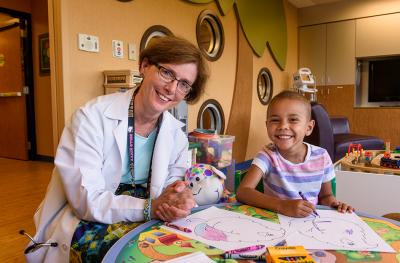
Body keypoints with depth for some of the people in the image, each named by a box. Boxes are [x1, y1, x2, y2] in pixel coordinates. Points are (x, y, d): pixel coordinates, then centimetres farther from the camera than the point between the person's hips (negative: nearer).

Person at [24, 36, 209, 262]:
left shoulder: (176, 132, 0)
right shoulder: (93, 116, -15)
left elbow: (174, 188, 1)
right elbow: (87, 201, -19)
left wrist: (180, 201, -23)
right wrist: (151, 207, -30)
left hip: (142, 221, 4)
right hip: (85, 224, -4)